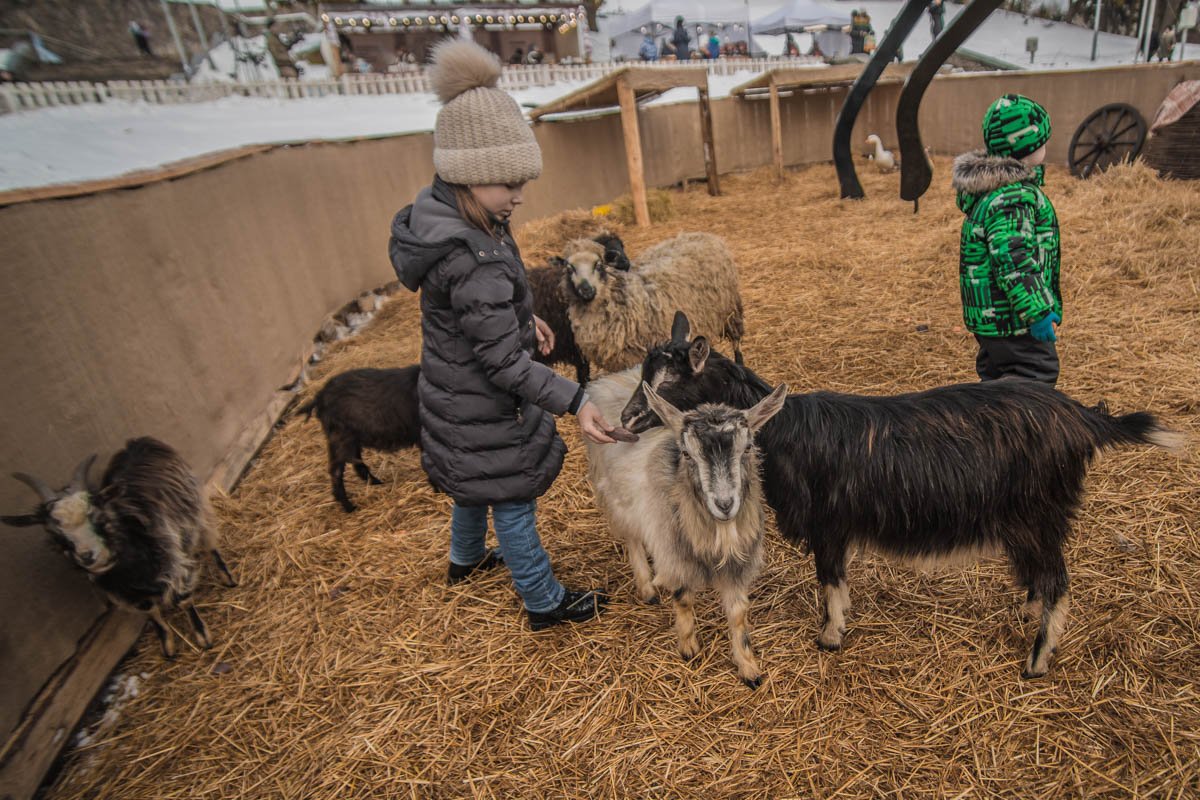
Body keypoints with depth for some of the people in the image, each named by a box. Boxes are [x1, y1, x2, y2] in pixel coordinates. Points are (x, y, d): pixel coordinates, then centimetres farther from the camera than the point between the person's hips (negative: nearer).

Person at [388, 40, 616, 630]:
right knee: (512, 501, 10)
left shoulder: (436, 212, -4)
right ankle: (545, 603, 33)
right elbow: (505, 361, -30)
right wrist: (574, 402, -29)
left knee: (477, 484, 31)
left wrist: (522, 317, 16)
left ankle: (465, 560, 57)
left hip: (455, 390, 10)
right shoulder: (473, 261, -34)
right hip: (483, 405, -9)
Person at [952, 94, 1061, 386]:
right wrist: (1038, 312, -26)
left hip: (987, 316, 10)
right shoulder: (1014, 197, -21)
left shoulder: (989, 185, 11)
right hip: (1013, 318, -10)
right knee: (1038, 376, -2)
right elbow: (1012, 260, -29)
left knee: (995, 376, 19)